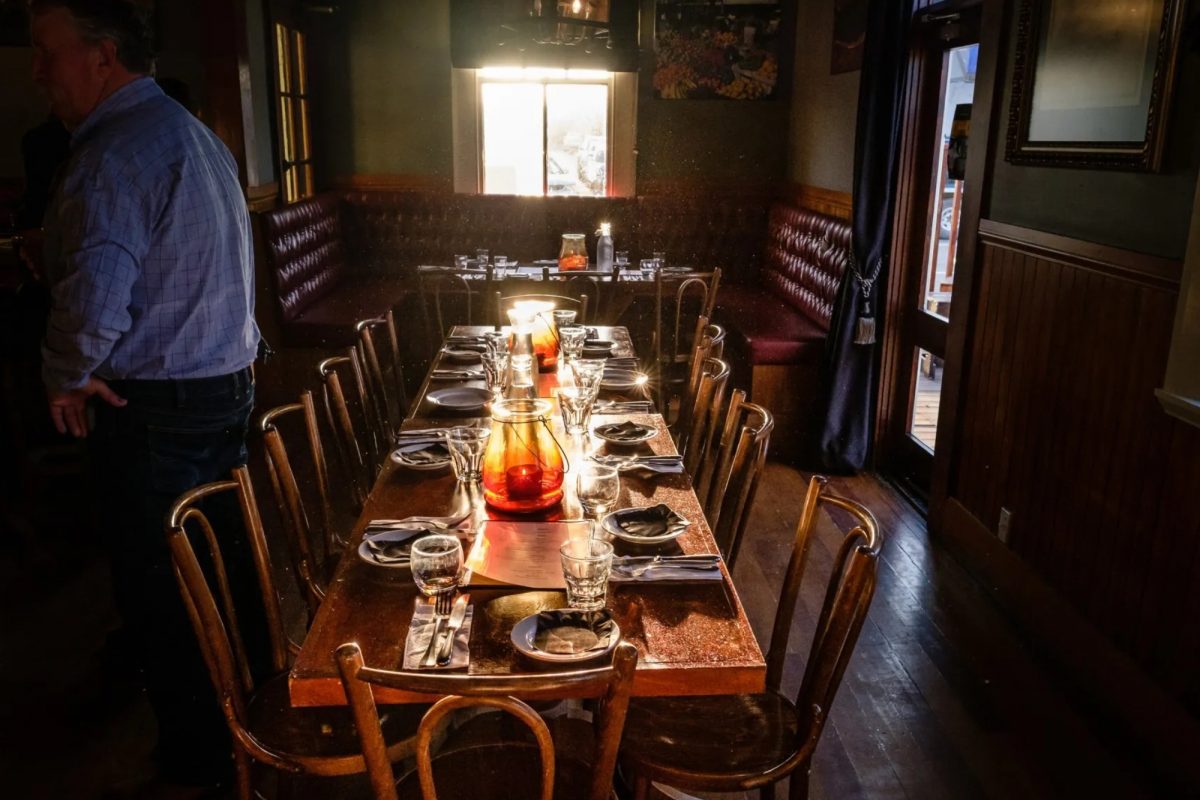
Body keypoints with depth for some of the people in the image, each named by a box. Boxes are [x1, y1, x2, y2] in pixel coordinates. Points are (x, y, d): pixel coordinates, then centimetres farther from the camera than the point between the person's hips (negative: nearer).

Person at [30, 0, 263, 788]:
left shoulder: (116, 153, -18)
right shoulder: (197, 133, 14)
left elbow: (95, 301, -30)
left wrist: (66, 377, -11)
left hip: (154, 407, -9)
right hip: (229, 383, 9)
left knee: (157, 589, 4)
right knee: (225, 559, 20)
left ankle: (196, 759, 19)